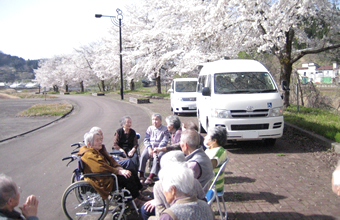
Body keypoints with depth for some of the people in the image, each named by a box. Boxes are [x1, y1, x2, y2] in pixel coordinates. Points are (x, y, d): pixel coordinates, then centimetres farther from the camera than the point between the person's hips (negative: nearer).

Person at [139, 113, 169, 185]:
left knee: (157, 157, -33)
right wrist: (149, 148, -9)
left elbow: (164, 141, -6)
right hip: (150, 147, 3)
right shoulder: (150, 128, 15)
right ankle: (141, 175, -22)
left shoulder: (165, 129, 3)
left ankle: (151, 177, -32)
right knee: (143, 155, -26)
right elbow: (146, 140, 9)